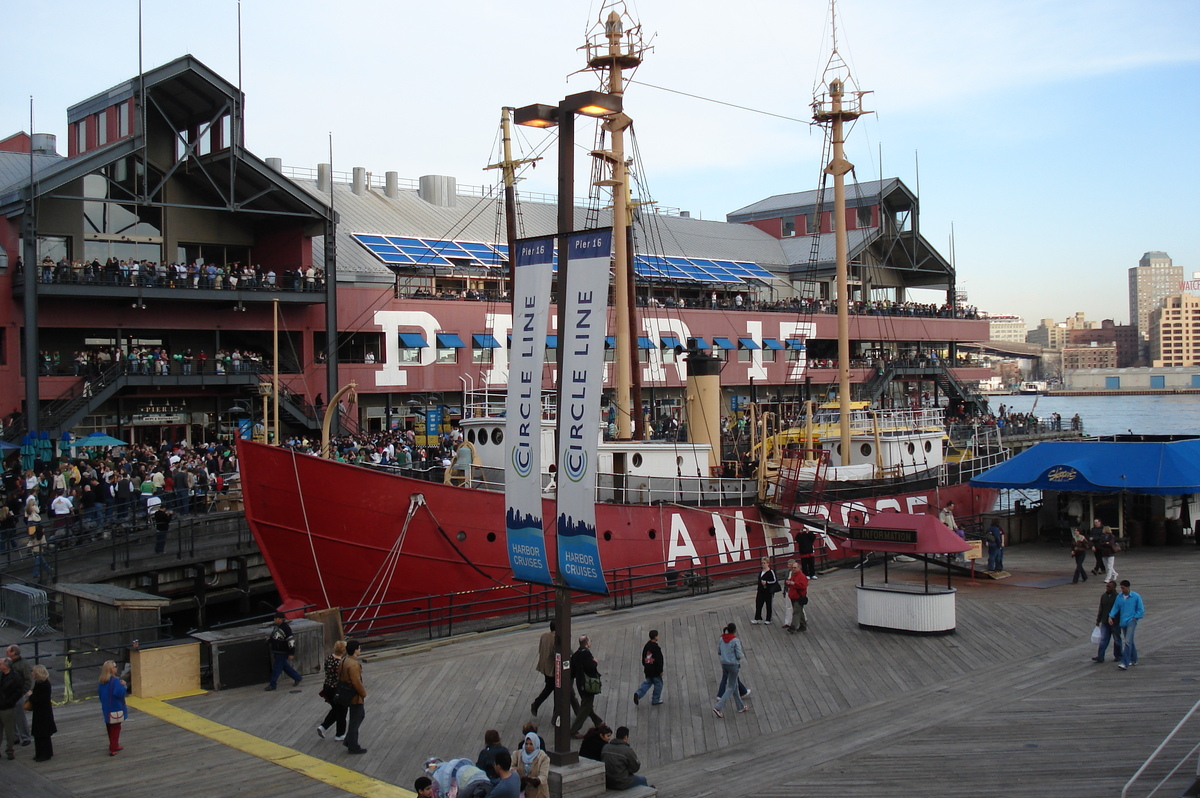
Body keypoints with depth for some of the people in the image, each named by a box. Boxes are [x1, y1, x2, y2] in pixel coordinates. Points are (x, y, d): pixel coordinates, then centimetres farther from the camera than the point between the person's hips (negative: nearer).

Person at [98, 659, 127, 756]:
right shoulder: (114, 681, -22)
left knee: (110, 729, 19)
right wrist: (123, 686, -16)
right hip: (115, 709, -8)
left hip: (106, 709, 8)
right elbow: (119, 693, -32)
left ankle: (114, 746, 31)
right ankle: (113, 749, 0)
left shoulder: (102, 681, 4)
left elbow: (100, 694, 14)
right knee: (115, 729, 1)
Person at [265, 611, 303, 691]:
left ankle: (272, 685, 6)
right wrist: (269, 640, 6)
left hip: (282, 653, -9)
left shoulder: (286, 628, -20)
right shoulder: (277, 627, 8)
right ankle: (297, 678, 30)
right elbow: (273, 637, 25)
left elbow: (291, 641, -21)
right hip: (276, 651, 9)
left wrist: (291, 653, -23)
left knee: (276, 668, -4)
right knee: (285, 667, 17)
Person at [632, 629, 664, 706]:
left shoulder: (646, 646, 3)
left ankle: (638, 694, -2)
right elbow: (659, 660, -18)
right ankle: (655, 700, 18)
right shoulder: (656, 648, -20)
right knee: (658, 684, 11)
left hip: (647, 670, 7)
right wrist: (660, 671, -11)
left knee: (647, 683, 18)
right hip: (655, 671, -7)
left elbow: (643, 658, 13)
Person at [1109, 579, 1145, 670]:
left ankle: (1125, 663, -18)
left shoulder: (1136, 597, -6)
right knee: (1130, 642, 16)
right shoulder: (1119, 597, 6)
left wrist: (1134, 618, -9)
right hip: (1123, 622, 5)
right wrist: (1110, 617, -4)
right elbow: (1115, 608, 9)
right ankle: (1134, 660, 30)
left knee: (1128, 642, -14)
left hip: (1131, 622, -5)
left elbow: (1141, 610, -2)